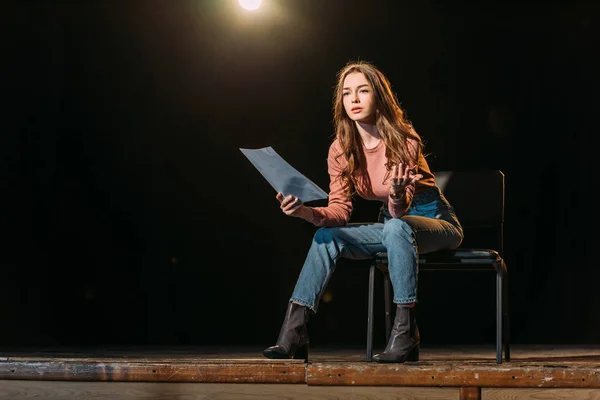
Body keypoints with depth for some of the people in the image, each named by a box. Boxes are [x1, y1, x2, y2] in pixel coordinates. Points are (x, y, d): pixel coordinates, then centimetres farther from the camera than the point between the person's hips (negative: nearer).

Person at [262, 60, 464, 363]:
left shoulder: (403, 140, -19)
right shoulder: (341, 149, -5)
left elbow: (399, 211, -26)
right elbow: (339, 210, -9)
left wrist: (398, 193, -49)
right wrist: (307, 212, -29)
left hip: (436, 222, -5)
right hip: (391, 224, 5)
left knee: (396, 227, -37)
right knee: (326, 236, -16)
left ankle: (405, 336, -36)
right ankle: (292, 335, -21)